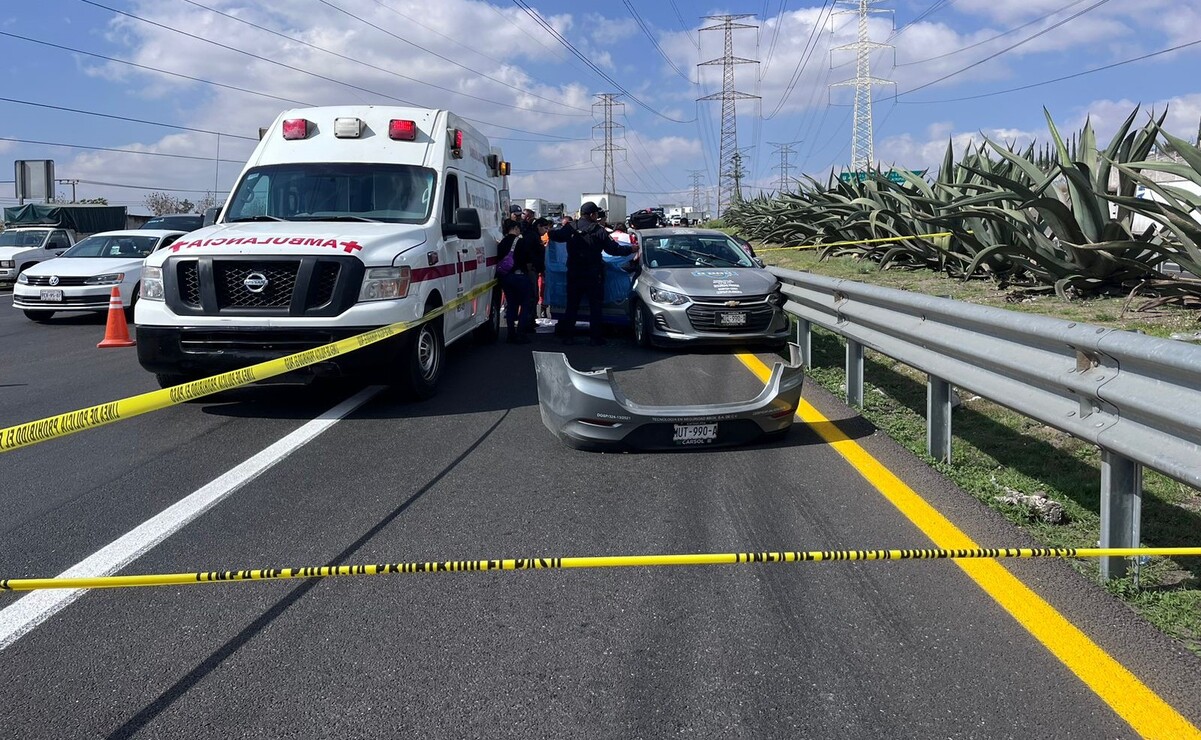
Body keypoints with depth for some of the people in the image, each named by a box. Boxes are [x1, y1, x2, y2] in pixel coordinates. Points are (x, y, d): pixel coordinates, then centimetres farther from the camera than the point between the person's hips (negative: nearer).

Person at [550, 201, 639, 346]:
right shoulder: (598, 231, -9)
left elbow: (554, 235, 1)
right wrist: (631, 249, 7)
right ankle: (596, 337, 3)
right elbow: (614, 249, -7)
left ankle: (568, 336, 8)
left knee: (572, 306, 10)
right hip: (593, 275, -3)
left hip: (574, 274, 3)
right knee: (595, 307, 5)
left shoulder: (571, 229, -4)